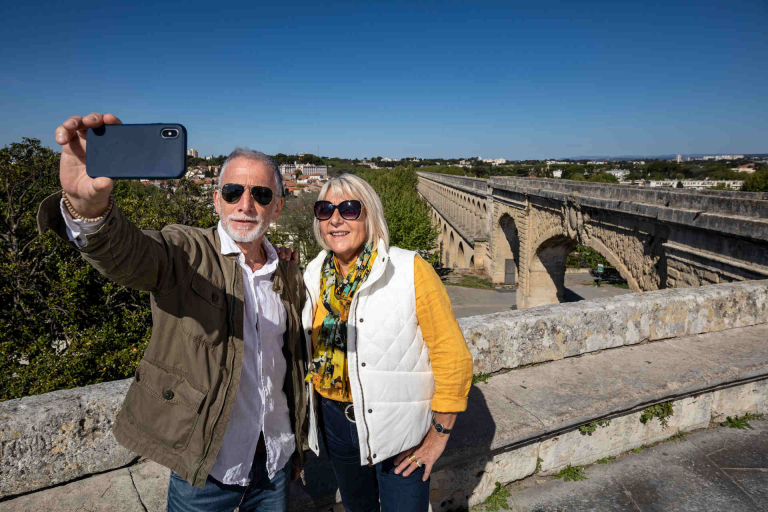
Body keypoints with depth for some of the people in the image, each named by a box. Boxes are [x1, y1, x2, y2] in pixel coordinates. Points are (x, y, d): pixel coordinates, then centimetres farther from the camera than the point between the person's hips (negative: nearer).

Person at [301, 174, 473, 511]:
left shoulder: (411, 271, -18)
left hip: (397, 427, -5)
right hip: (336, 422, 5)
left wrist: (438, 435, -11)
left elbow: (453, 357, -15)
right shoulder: (314, 275, -2)